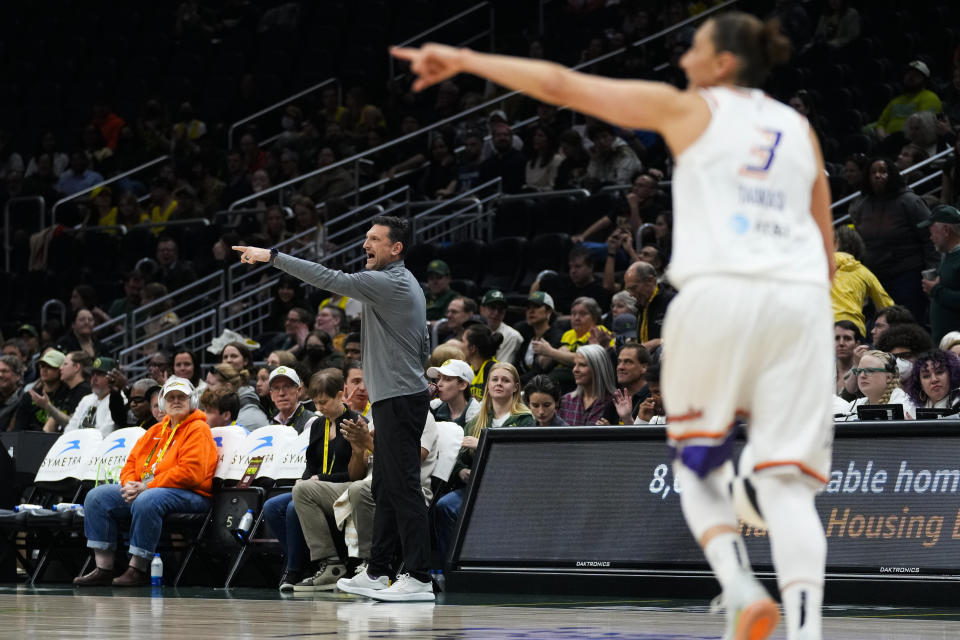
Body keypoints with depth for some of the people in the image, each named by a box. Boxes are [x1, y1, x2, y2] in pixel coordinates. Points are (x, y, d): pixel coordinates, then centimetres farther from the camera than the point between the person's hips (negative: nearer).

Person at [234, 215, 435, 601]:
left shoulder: (388, 284, -15)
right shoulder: (407, 284, 17)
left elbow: (330, 280, -23)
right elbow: (424, 347, 24)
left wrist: (272, 257, -21)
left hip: (400, 402, -11)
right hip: (395, 399, 11)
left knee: (403, 487, -11)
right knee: (385, 488, 13)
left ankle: (419, 579, -13)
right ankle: (376, 574, 18)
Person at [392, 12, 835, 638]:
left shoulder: (687, 109, 11)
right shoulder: (800, 130, 23)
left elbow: (561, 84, 9)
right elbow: (829, 254, 23)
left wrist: (463, 59, 16)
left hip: (718, 291, -3)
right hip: (801, 302, 3)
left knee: (697, 465, 13)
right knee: (787, 483, 0)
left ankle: (740, 587, -12)